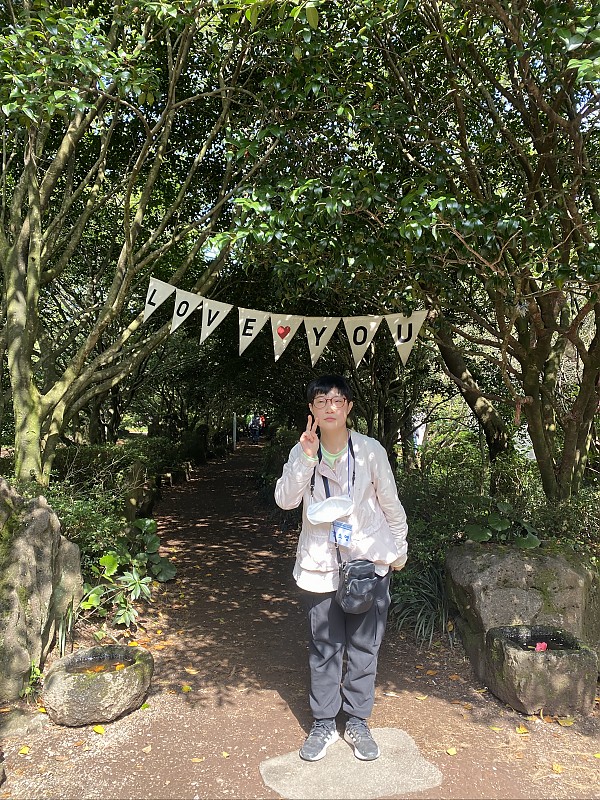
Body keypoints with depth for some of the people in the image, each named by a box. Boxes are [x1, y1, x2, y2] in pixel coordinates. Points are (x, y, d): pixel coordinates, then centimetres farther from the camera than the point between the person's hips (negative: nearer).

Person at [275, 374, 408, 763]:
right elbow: (285, 499, -16)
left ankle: (358, 722, 30)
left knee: (364, 645, 11)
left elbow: (390, 503, 3)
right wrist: (307, 457, -26)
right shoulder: (302, 453, -3)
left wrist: (399, 549, 10)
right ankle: (324, 724, 29)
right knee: (324, 647, 11)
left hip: (370, 559, 0)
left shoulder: (370, 450, -8)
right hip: (320, 563, 1)